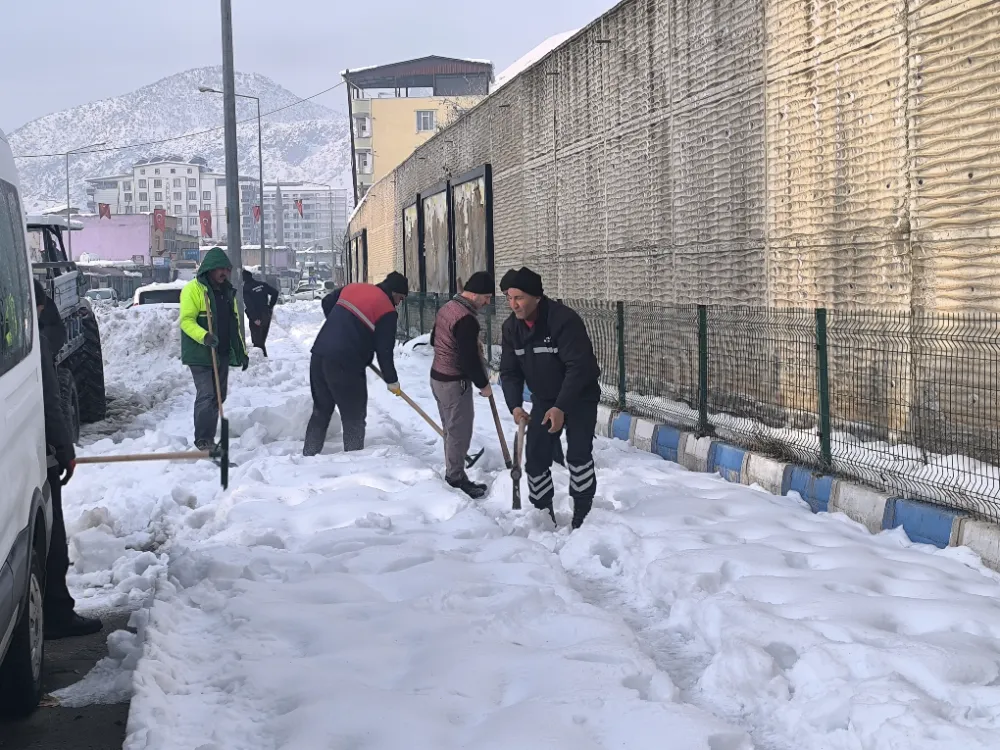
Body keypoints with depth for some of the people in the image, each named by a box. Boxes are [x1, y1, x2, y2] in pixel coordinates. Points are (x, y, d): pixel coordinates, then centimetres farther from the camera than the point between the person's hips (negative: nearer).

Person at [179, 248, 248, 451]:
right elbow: (186, 321, -16)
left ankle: (209, 438, 18)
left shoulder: (227, 291, 16)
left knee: (219, 395, 9)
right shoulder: (194, 289, -8)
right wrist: (204, 337, -32)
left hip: (222, 354, 8)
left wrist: (242, 351, 19)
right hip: (200, 354, -8)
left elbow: (235, 324, 22)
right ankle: (202, 440, -5)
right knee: (206, 395, -12)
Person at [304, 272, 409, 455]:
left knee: (321, 410, 19)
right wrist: (391, 380, 7)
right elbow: (384, 350, -5)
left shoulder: (354, 288, 14)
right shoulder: (387, 311, -6)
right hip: (345, 364, -7)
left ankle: (309, 455, 25)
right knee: (354, 417, 4)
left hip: (319, 354, 7)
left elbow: (327, 303, 27)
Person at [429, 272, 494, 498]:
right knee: (459, 432, 0)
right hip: (455, 382, -10)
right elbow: (469, 359, -24)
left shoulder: (447, 307, 7)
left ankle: (453, 475, 26)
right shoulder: (466, 319, -24)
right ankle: (456, 480, 8)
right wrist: (483, 384, -10)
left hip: (438, 376, 10)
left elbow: (434, 340, 20)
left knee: (451, 429, 17)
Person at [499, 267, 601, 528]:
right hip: (543, 400, 6)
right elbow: (510, 371, -2)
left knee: (578, 455, -9)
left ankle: (583, 513, 6)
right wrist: (515, 405, -18)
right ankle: (543, 513, 14)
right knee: (535, 456, 1)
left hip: (579, 398, -6)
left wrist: (561, 407, -34)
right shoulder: (511, 327, -7)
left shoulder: (564, 320, -29)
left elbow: (579, 367, -30)